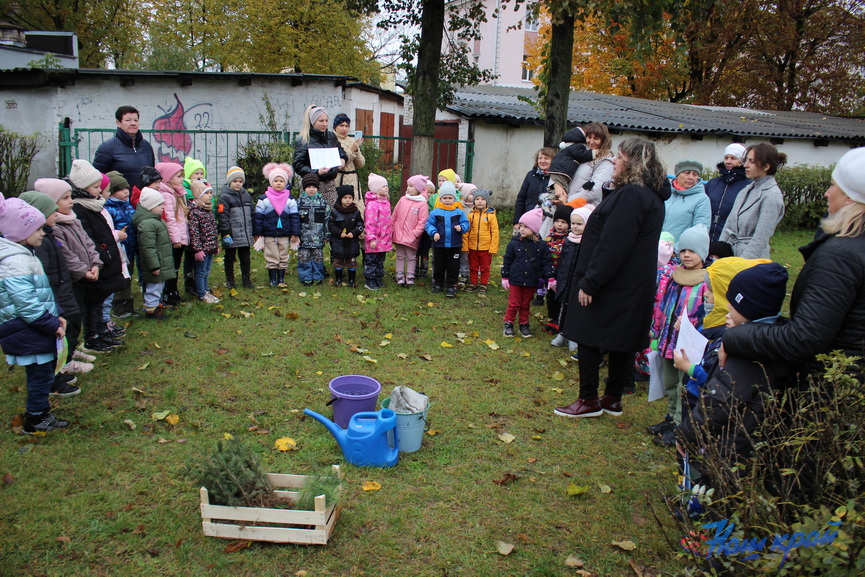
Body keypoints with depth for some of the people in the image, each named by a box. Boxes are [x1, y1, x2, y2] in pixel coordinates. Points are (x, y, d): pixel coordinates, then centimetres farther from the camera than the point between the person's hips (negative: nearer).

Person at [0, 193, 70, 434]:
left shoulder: (23, 254, 12)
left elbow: (43, 294, 17)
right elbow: (28, 305, -24)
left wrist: (56, 317, 9)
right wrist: (52, 325, -16)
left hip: (36, 330, 10)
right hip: (28, 332, -10)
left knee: (42, 373, 19)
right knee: (41, 375, 2)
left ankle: (40, 413, 32)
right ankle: (35, 421, 16)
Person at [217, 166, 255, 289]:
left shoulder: (247, 196, 10)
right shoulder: (224, 197, -8)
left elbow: (251, 215, 16)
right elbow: (222, 217, -12)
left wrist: (252, 232, 15)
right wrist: (225, 234, -16)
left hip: (245, 236, 5)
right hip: (231, 236, -5)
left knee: (245, 258, 12)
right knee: (230, 258, 8)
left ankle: (246, 279, 21)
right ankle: (230, 280, 18)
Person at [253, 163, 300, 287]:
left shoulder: (290, 199, 2)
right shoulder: (264, 199, -1)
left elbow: (295, 217, 4)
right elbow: (258, 216, 1)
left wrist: (295, 233, 0)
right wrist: (257, 233, -1)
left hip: (284, 234, 1)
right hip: (269, 235, -1)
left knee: (283, 257, 8)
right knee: (271, 257, 4)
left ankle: (281, 278, 18)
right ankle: (272, 278, 14)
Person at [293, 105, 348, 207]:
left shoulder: (331, 137, 14)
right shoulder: (303, 141, -4)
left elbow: (341, 151, 27)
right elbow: (298, 166, -9)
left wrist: (343, 160, 3)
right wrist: (316, 172, -22)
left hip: (330, 184, 5)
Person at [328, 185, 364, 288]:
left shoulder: (356, 211, 2)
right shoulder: (335, 212, -3)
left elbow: (360, 225, 3)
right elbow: (330, 225, -3)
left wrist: (353, 233, -13)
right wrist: (339, 233, -15)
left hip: (352, 241, 1)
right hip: (338, 241, -1)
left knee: (352, 262, 7)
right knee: (338, 261, 8)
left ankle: (352, 281, 17)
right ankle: (338, 280, 20)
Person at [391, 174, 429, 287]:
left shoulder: (422, 204, -8)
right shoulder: (402, 199, 5)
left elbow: (422, 222, -11)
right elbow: (394, 215, 11)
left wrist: (414, 234, -16)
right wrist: (392, 229, 9)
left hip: (411, 237, -4)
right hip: (399, 235, 4)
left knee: (411, 258, 7)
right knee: (400, 257, 11)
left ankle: (410, 277, 15)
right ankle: (400, 276, 19)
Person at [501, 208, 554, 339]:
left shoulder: (541, 245, -3)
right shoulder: (514, 243, -5)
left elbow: (547, 263, 2)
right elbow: (507, 261, 1)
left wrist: (550, 278, -3)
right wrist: (505, 277, 1)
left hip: (531, 282, 1)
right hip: (515, 280, -1)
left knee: (526, 304, 13)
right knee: (513, 304, 6)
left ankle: (524, 325, 27)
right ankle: (508, 324, 19)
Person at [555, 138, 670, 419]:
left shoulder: (631, 195, -20)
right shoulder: (651, 196, 13)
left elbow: (612, 246, -24)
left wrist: (589, 283, -20)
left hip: (614, 287, -10)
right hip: (634, 287, 10)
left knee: (588, 337, 1)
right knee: (622, 342, 15)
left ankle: (589, 400, 10)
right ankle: (613, 398, 26)